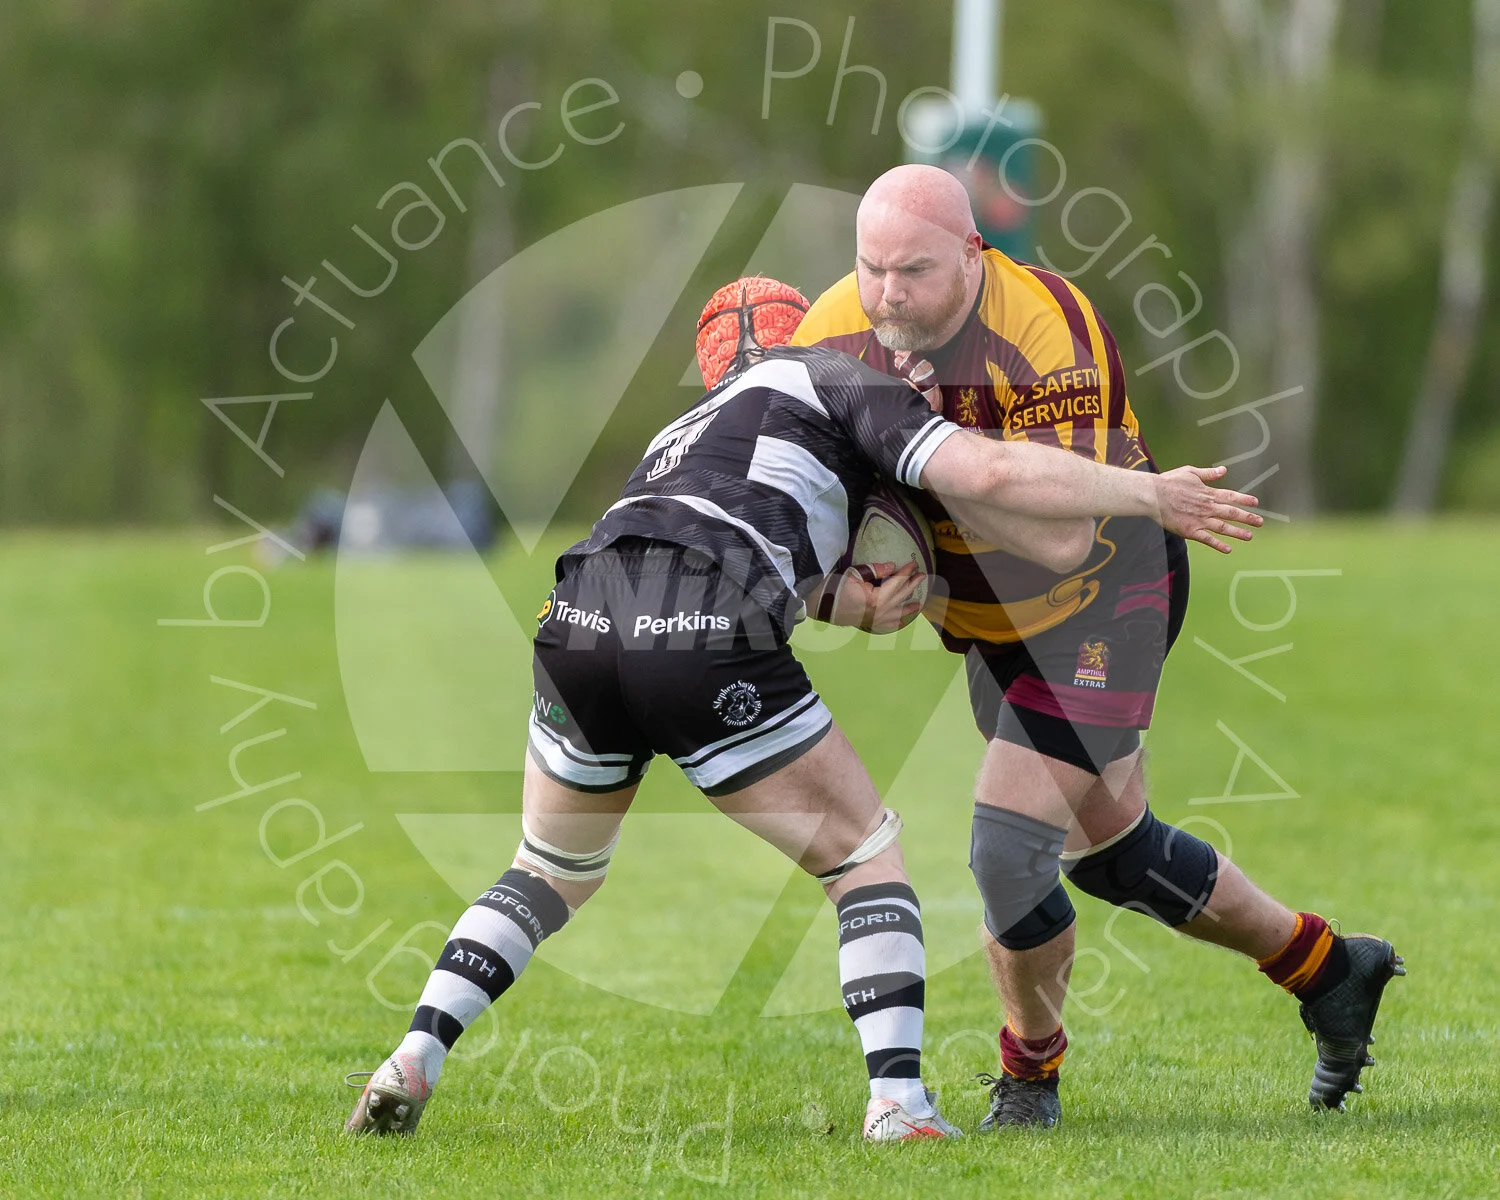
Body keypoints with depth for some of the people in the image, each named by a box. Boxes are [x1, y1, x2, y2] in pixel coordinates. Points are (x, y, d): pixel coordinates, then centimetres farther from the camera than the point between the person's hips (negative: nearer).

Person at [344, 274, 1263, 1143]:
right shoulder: (827, 378, 22)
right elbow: (988, 473, 8)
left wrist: (859, 599, 15)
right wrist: (1151, 494, 14)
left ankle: (413, 1063, 12)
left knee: (556, 874, 29)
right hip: (701, 643, -5)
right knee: (867, 857, 12)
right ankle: (899, 1101, -3)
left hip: (578, 619, 6)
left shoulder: (680, 439, 39)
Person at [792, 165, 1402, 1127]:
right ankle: (1328, 969, 36)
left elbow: (1058, 532, -36)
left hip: (1102, 597, -7)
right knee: (1107, 843, 17)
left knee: (1010, 848, -16)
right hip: (986, 619, 7)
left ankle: (1030, 1074, 9)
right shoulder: (832, 330, -13)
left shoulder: (1048, 334, -31)